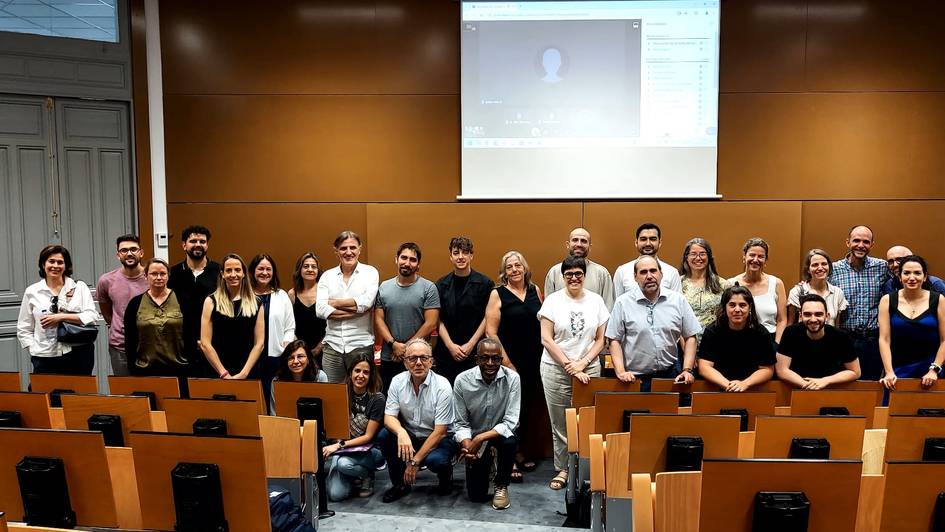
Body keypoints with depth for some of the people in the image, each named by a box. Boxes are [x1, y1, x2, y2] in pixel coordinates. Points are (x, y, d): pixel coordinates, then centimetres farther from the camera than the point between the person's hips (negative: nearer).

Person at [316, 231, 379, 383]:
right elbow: (320, 310, -5)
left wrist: (334, 303, -4)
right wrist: (356, 310, -11)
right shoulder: (327, 276, 8)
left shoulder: (370, 272, 2)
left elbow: (365, 302, -14)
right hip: (332, 344, 2)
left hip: (361, 345, -2)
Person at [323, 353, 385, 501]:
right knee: (336, 494, -21)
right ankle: (352, 477, 12)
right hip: (345, 448, 3)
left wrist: (340, 445, -20)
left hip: (371, 450, -3)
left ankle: (368, 475, -3)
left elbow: (368, 436, -11)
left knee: (343, 462, -35)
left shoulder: (377, 399, -10)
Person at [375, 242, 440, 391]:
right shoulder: (384, 287, 7)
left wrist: (406, 348, -10)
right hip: (388, 359, 3)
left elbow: (431, 324, -10)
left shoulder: (428, 288, -5)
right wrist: (394, 344, -10)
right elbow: (378, 320, 4)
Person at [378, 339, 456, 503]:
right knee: (384, 435, -23)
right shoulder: (398, 381, -7)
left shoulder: (442, 386, -20)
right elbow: (389, 417, -10)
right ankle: (400, 483, -1)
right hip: (409, 437, 4)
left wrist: (415, 461, -22)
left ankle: (446, 476, 5)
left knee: (435, 460, -35)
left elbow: (440, 432, -20)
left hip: (439, 439, -4)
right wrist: (401, 432, -34)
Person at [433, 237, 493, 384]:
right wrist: (450, 345, -7)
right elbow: (439, 319, 4)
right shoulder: (441, 285, 6)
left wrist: (471, 344, -8)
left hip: (475, 352, -2)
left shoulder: (484, 283, 0)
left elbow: (487, 317, -2)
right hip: (445, 353, 2)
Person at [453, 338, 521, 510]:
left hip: (502, 432, -1)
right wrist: (467, 445, -31)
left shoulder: (512, 378, -21)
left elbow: (510, 422, -24)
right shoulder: (462, 380, -18)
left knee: (510, 443, -37)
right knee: (476, 495, -1)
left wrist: (481, 438, -34)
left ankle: (501, 485, -7)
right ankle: (487, 461, 33)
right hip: (474, 435, 1)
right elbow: (461, 423, -12)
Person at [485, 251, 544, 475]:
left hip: (534, 361, 4)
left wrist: (544, 355, 6)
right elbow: (491, 332, -8)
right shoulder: (497, 294, -5)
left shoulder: (534, 290, 8)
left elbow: (544, 323, 14)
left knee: (529, 408, 11)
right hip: (510, 362, -4)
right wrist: (506, 362, -12)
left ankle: (521, 453, 27)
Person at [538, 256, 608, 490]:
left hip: (589, 370, 1)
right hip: (556, 370, -1)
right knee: (560, 424, 4)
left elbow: (600, 340, 7)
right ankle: (562, 469, 17)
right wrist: (569, 365, -10)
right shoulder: (553, 300, 0)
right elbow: (546, 339, -5)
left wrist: (582, 363, -7)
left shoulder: (596, 301, 6)